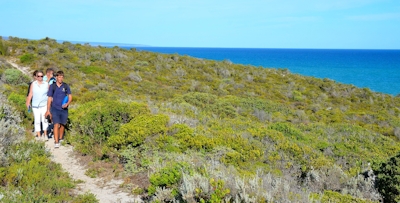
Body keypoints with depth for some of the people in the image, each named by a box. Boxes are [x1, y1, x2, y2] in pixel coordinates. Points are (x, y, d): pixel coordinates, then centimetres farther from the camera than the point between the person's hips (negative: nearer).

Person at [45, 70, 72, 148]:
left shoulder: (66, 86, -1)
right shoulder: (52, 86, -3)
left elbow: (70, 97, 3)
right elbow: (49, 99, 2)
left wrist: (67, 104, -17)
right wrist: (48, 110, 1)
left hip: (64, 109, 2)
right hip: (55, 109, -2)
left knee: (62, 125, 13)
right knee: (56, 125, -12)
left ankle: (60, 139, 32)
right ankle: (56, 142, -12)